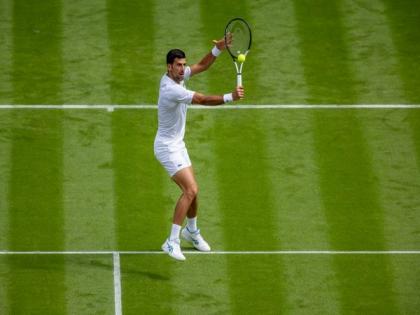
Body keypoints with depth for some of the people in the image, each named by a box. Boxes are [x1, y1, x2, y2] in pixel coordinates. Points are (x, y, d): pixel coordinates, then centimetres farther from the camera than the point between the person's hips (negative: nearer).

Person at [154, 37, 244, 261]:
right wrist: (230, 97, -41)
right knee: (190, 190, -19)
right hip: (167, 148, -10)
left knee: (192, 190, 18)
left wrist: (218, 49, -9)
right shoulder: (171, 89, -28)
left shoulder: (178, 76, 0)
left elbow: (202, 66, 7)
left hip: (177, 146, 10)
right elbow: (202, 100, -34)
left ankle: (192, 231, 41)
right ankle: (172, 242, -18)